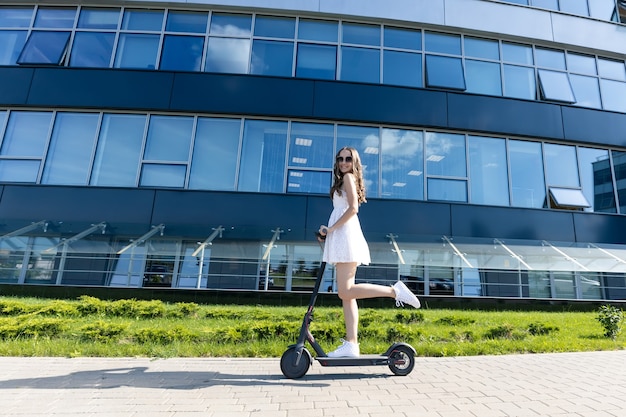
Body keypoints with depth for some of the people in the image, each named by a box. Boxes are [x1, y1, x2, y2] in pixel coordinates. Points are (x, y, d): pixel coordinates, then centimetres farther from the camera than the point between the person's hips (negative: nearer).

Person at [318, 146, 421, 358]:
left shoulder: (349, 177, -1)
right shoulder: (343, 180, 25)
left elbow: (353, 208, -14)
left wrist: (331, 228, -12)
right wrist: (328, 231, 11)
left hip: (346, 236, -10)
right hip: (342, 238, 10)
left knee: (345, 292, -14)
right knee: (346, 294, 3)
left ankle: (394, 290, -10)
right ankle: (351, 344, 4)